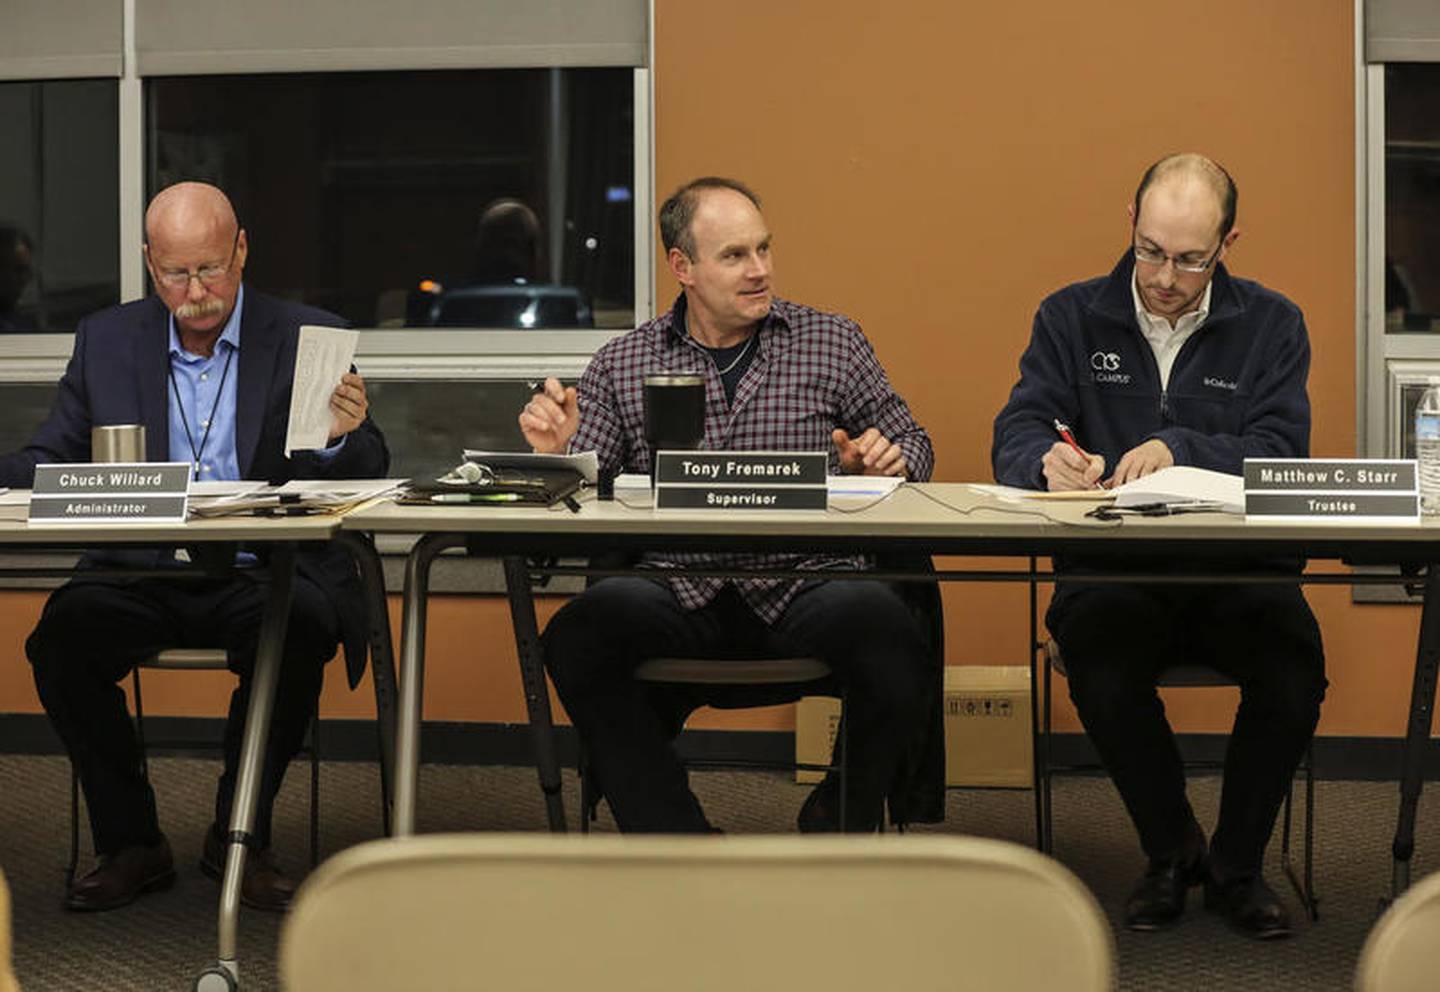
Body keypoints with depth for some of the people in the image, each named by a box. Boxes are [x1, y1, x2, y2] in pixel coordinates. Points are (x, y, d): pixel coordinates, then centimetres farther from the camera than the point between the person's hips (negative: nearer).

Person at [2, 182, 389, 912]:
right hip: (142, 575, 2)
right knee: (63, 628, -27)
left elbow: (368, 481, -1)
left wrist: (342, 438, -24)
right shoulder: (106, 341, 13)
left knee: (297, 624, -35)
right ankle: (130, 843, -10)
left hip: (264, 576, -2)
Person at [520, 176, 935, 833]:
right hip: (680, 595, 0)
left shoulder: (832, 342, 13)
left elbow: (912, 445, 19)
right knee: (576, 640, -30)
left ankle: (839, 822, 0)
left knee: (890, 641, -32)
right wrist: (555, 452, -12)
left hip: (805, 585, 0)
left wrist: (887, 460, -4)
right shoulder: (622, 366, 12)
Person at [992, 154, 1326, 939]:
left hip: (1236, 573, 0)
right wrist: (1048, 459, -23)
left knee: (1295, 665, -30)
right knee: (1102, 668, -33)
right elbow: (1014, 438, 1)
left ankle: (1237, 865, -4)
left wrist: (1180, 450, -21)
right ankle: (1172, 852, -5)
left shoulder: (1271, 325, 8)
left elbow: (1282, 456, -4)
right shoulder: (1071, 318, 9)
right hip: (1112, 571, 0)